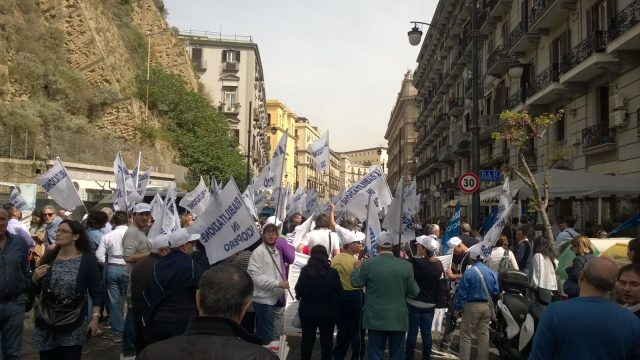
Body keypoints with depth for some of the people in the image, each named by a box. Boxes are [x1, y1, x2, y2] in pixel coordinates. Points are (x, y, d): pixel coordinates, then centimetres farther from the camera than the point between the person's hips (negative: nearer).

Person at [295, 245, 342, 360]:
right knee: (326, 340, 16)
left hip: (308, 310, 1)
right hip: (328, 312, 0)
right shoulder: (332, 272, -14)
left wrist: (299, 296, 13)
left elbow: (298, 290, -9)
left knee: (307, 339, 16)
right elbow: (339, 291, -6)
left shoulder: (305, 271, -14)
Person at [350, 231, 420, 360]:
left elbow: (355, 282, 4)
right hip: (398, 319, 0)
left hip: (376, 319, 0)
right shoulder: (406, 265, -8)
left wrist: (356, 268, 22)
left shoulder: (368, 264, -10)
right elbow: (414, 292, -2)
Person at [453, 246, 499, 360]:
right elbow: (496, 291, 5)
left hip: (472, 306, -5)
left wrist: (457, 308, -5)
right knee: (484, 335, 12)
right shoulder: (492, 273, 3)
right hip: (487, 307, 5)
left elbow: (462, 292, -12)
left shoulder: (469, 272, -13)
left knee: (465, 335, 4)